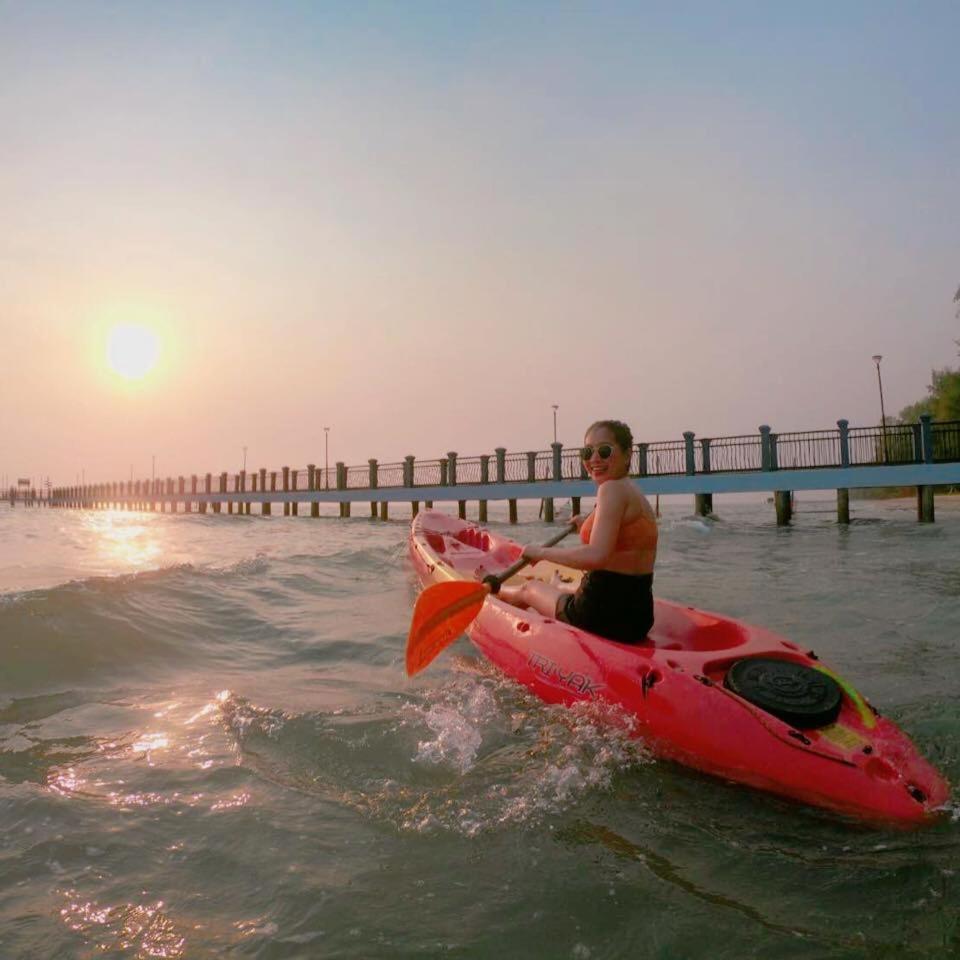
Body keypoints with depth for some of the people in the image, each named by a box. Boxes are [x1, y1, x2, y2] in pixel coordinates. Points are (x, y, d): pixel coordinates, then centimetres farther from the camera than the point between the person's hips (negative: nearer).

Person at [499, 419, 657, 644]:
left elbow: (595, 556, -31)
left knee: (530, 589, 23)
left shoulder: (612, 489, -18)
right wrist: (589, 527, 27)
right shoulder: (636, 494, 10)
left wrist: (541, 552, -18)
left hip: (600, 618, -7)